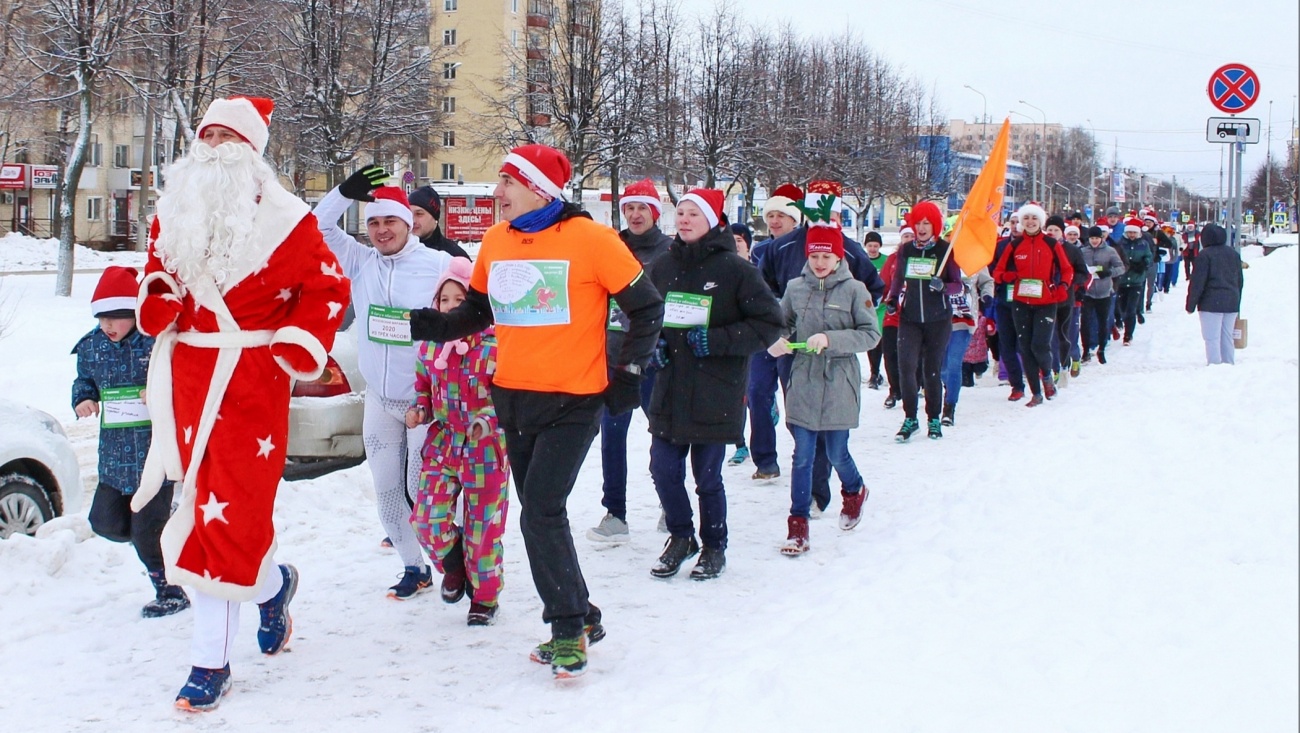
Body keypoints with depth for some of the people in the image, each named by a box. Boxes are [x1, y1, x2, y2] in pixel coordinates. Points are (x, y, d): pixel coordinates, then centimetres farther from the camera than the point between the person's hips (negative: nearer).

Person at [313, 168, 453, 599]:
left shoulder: (440, 264, -11)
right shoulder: (360, 262, 3)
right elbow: (319, 229, 0)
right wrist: (345, 193, -15)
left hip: (426, 399, -5)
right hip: (380, 399, 5)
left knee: (422, 489, -3)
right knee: (386, 490, 10)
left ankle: (453, 559, 21)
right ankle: (414, 567, 25)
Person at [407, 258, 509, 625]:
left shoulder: (495, 346, -12)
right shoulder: (430, 347, 3)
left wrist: (487, 418, -24)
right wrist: (418, 410, -2)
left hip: (485, 448, -4)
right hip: (443, 444, 4)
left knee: (482, 524, 5)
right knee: (426, 519, -5)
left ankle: (484, 597, 24)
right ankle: (455, 566, 27)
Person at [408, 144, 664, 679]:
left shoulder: (591, 239, -11)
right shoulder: (495, 243, 4)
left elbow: (646, 308, -3)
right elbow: (478, 311, 18)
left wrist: (628, 372, -6)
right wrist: (434, 325, 0)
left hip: (573, 401, -6)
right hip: (513, 398, 6)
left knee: (540, 514, -14)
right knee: (540, 515, 12)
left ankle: (568, 626, 2)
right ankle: (580, 619, 27)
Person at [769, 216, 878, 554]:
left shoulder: (854, 290, -6)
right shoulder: (795, 288, 3)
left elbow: (871, 334, -9)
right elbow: (780, 323, 13)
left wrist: (830, 339, -20)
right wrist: (776, 341, -10)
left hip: (839, 387, -2)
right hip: (803, 385, 2)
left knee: (836, 454, 10)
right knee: (802, 455, -1)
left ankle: (854, 491, 42)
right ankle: (798, 525, 7)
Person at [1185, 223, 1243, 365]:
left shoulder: (1204, 255, -9)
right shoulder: (1234, 254, 13)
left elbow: (1197, 282, -12)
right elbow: (1240, 280, 19)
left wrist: (1191, 305, -5)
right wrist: (1236, 302, 27)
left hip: (1211, 303, -7)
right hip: (1232, 303, 7)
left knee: (1212, 339, -5)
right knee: (1227, 337, 13)